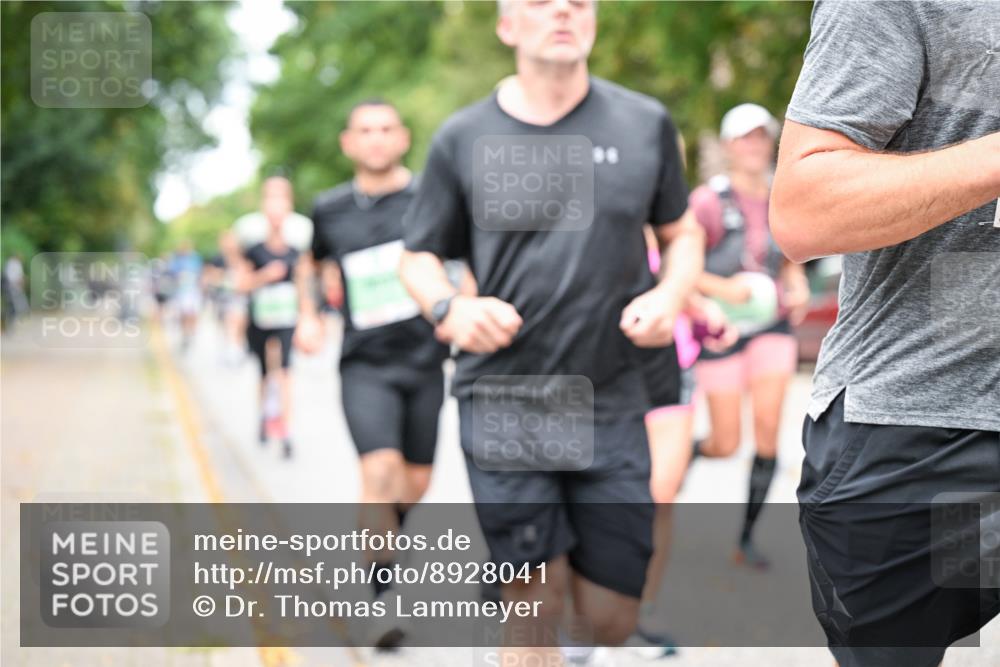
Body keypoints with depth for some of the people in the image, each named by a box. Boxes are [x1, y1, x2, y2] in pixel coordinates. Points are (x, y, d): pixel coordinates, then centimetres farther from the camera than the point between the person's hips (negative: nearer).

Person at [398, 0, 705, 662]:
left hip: (611, 404, 2)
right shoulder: (463, 138, 1)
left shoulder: (647, 123, 4)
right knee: (536, 602, -4)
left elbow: (684, 234, 16)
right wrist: (450, 307, -12)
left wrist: (670, 294, -5)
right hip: (503, 404, -1)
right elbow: (419, 258, 10)